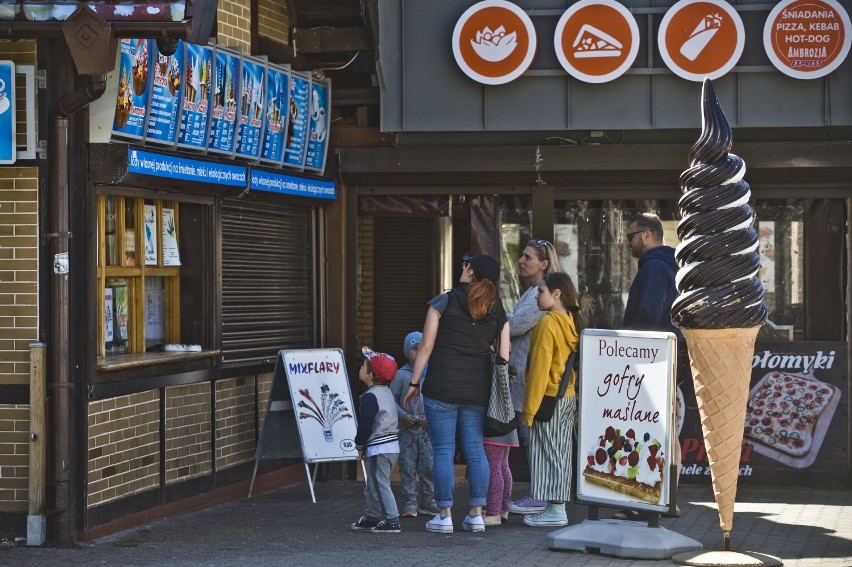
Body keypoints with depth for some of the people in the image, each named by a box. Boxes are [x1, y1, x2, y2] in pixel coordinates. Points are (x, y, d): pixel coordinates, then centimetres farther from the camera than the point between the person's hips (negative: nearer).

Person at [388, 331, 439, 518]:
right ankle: (410, 503, 8)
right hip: (407, 428, -1)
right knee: (408, 467, 2)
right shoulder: (401, 375, 0)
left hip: (427, 428, 1)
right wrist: (402, 415, -11)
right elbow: (393, 398, 3)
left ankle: (428, 501, 12)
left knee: (429, 466, 2)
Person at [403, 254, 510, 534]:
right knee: (475, 450, 8)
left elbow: (426, 346, -3)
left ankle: (444, 516, 1)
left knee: (443, 450, 0)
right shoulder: (498, 312, 7)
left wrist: (414, 383, 2)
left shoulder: (444, 302, -3)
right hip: (478, 391, 4)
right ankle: (476, 514, 8)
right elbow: (504, 356, 5)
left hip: (442, 388, -3)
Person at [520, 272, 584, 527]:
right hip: (569, 398, 8)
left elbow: (540, 367, -18)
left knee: (548, 452, -3)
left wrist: (530, 408, -15)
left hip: (549, 398, -8)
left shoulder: (548, 323, -16)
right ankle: (558, 507, 16)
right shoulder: (572, 322, 9)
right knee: (559, 453, 12)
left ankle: (555, 511, -2)